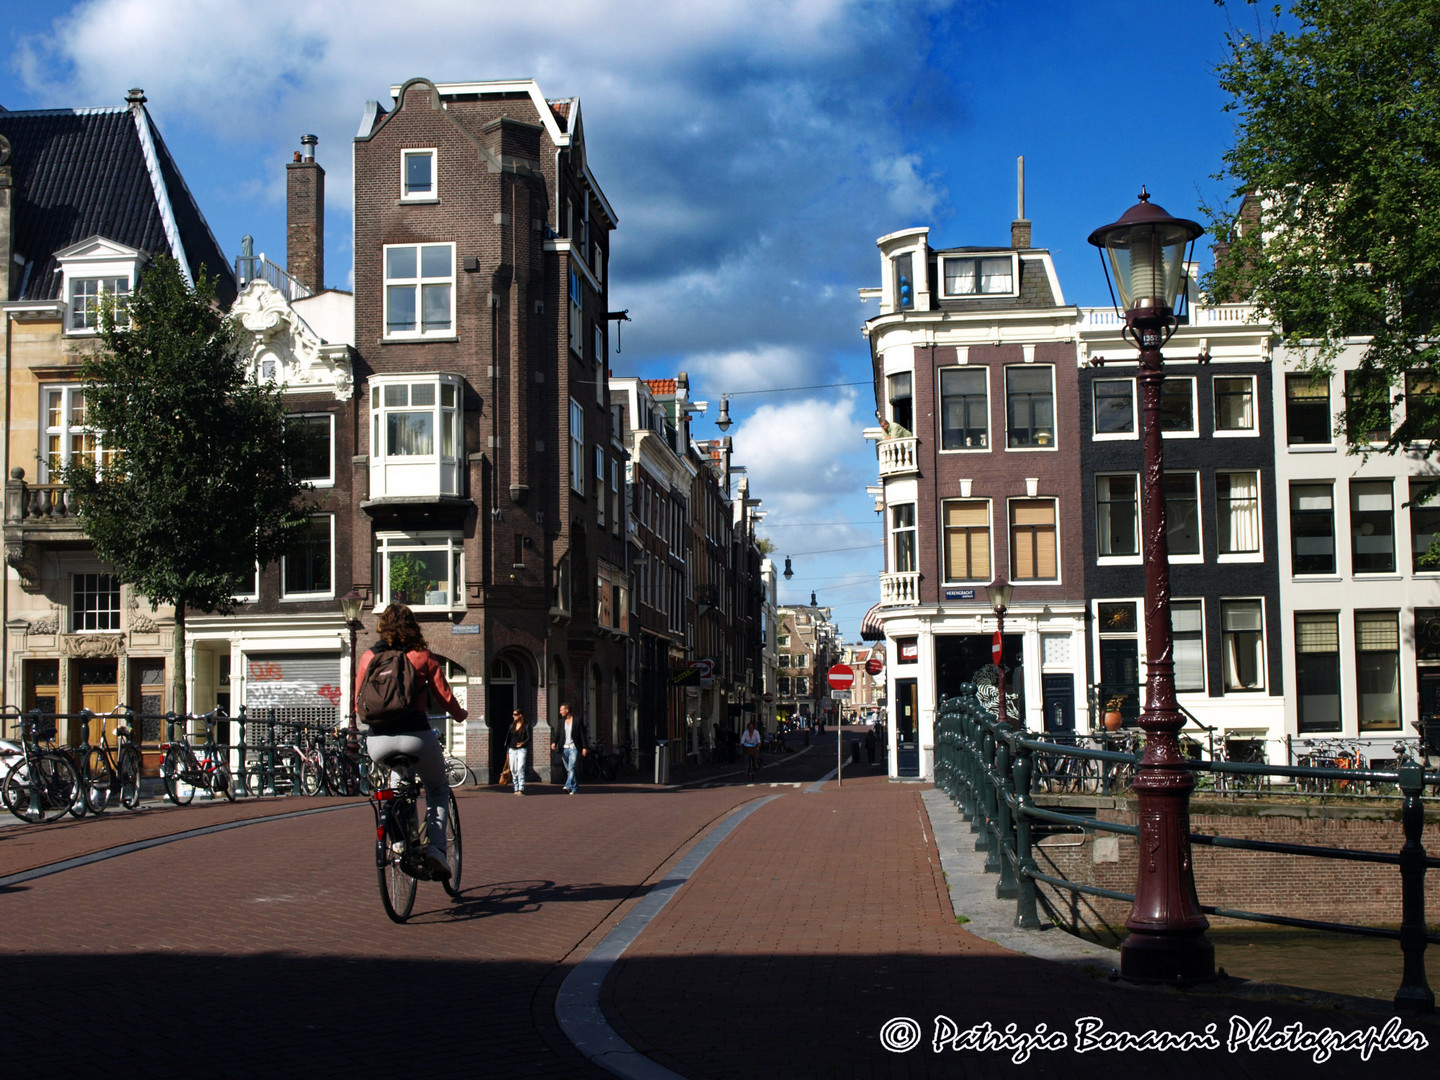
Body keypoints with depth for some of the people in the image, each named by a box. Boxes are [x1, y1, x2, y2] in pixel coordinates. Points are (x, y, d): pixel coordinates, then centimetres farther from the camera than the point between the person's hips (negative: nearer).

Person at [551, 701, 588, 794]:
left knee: (571, 768, -17)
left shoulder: (578, 720, -2)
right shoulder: (561, 721, 13)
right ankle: (574, 787, 20)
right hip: (564, 748, 6)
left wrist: (585, 747, -8)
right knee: (568, 770, 9)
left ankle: (568, 787, -27)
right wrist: (554, 743, -10)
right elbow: (558, 734, 9)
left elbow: (583, 734, -3)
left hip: (574, 748, -6)